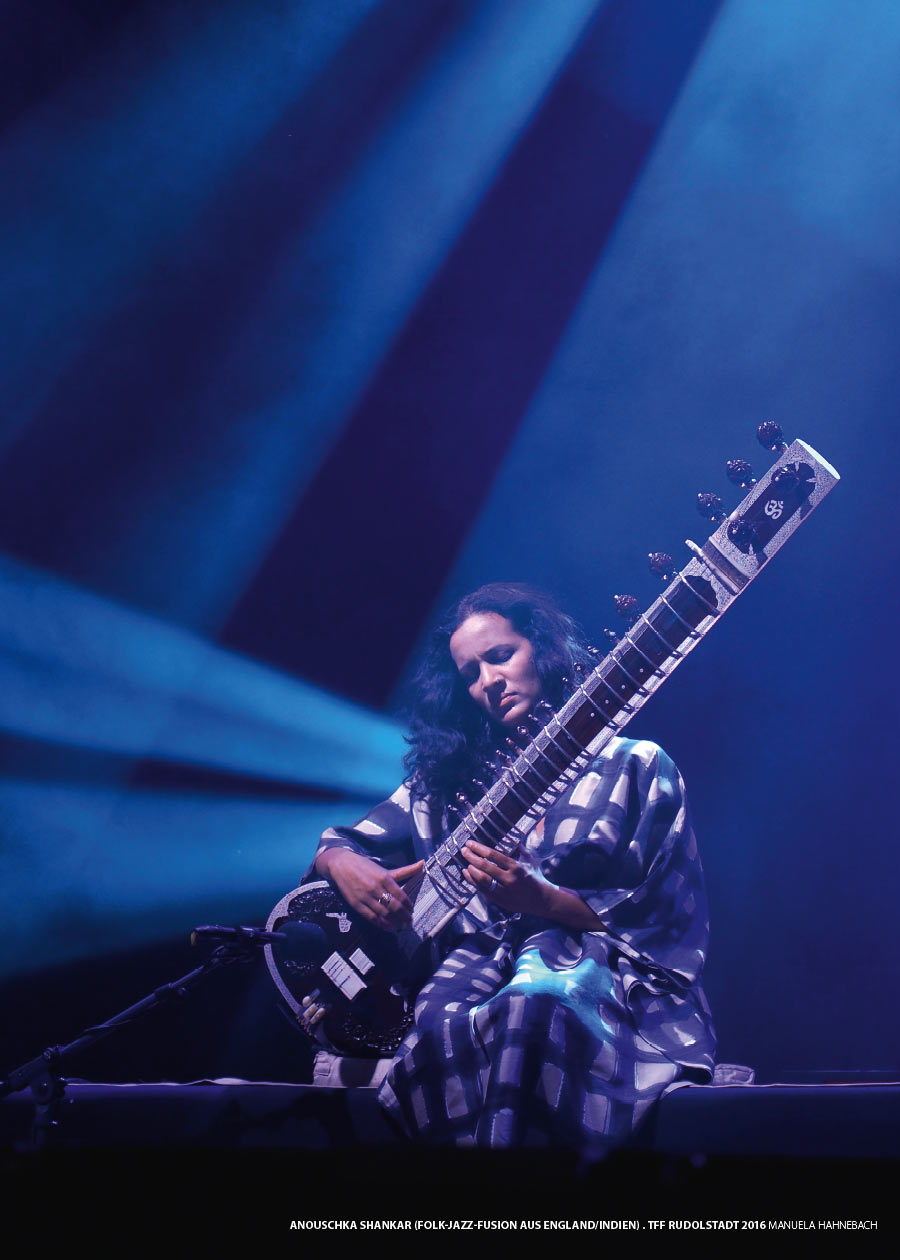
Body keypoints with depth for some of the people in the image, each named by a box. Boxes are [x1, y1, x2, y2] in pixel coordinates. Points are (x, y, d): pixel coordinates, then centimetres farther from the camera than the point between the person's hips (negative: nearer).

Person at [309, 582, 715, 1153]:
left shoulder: (635, 768, 8)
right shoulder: (448, 777, 19)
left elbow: (662, 921, 2)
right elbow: (336, 846, 22)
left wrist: (539, 898, -14)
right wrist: (348, 866, -4)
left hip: (597, 973, -2)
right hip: (481, 968, 3)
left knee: (528, 1005, -39)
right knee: (445, 1028, -35)